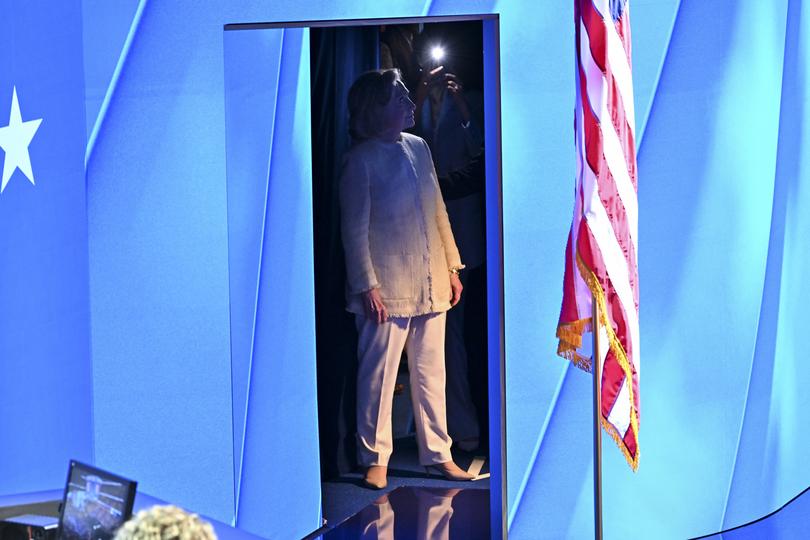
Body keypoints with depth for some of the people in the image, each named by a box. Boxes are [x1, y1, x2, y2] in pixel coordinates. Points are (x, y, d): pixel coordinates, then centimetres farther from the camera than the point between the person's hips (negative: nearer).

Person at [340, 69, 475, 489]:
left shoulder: (419, 148, 10)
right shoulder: (361, 160, -8)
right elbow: (355, 230, -9)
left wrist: (452, 267, 12)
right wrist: (366, 287, -13)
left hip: (431, 284, 6)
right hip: (387, 289, -6)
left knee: (432, 372, 11)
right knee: (378, 375, 0)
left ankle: (437, 454, 21)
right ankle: (375, 459, 11)